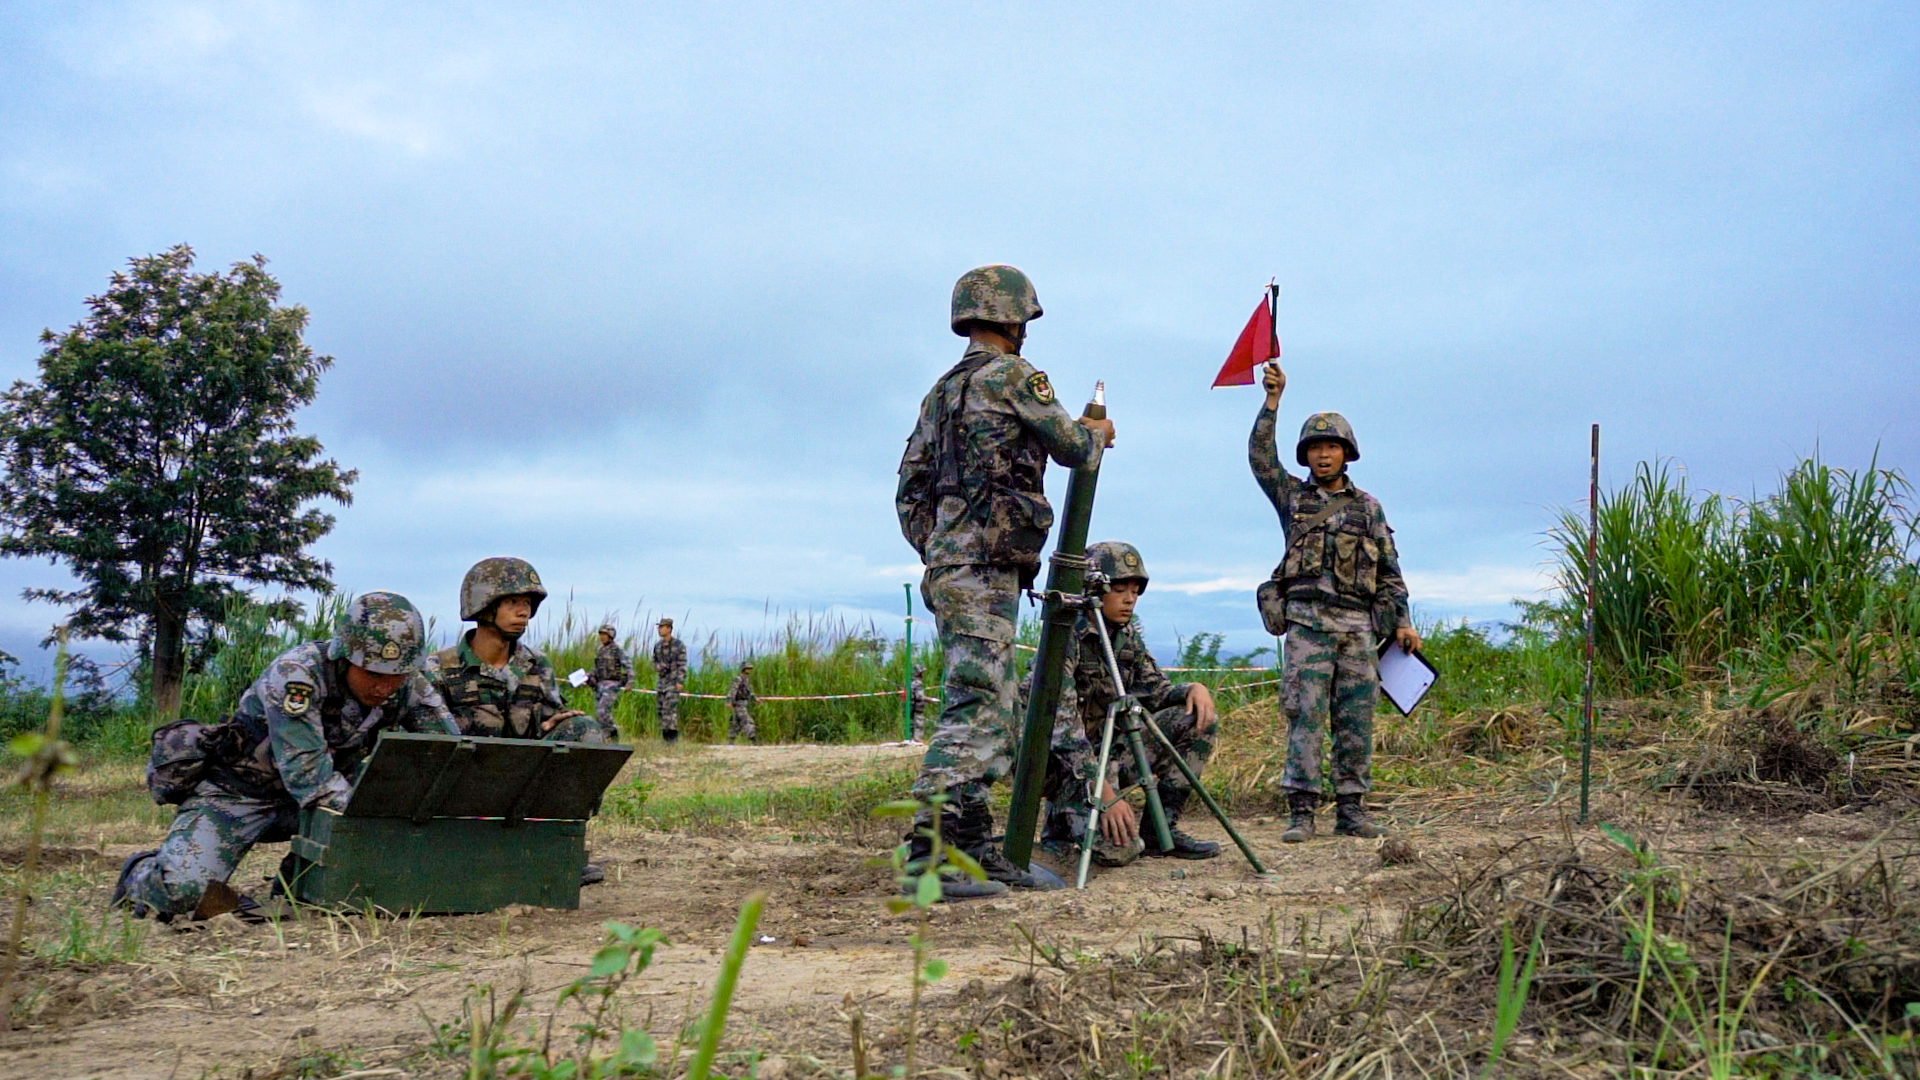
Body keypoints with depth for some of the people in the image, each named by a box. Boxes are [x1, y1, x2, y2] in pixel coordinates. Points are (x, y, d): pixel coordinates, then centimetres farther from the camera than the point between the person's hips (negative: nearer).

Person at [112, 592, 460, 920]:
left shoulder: (408, 686, -12)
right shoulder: (296, 675, -28)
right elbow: (307, 775, -33)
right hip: (238, 793, -5)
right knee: (179, 892, -24)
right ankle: (141, 873, 13)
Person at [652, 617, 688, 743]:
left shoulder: (679, 645, -6)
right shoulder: (657, 645, 12)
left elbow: (682, 665, -8)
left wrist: (680, 681, -16)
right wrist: (656, 666, 1)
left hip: (673, 680, -7)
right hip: (661, 680, 7)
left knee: (670, 708, -13)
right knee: (659, 709, 6)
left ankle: (672, 737, -11)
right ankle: (664, 737, 15)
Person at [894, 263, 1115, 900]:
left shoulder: (940, 392, 19)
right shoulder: (1012, 374, -5)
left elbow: (908, 492, 19)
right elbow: (1074, 449, 2)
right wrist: (1099, 431, 24)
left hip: (948, 568, 9)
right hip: (984, 569, -9)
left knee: (991, 714, 12)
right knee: (976, 710, -12)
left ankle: (977, 851, 15)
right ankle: (926, 856, -15)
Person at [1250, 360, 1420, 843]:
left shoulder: (1368, 507, 16)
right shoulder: (1292, 496, 12)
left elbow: (1390, 570, 16)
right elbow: (1260, 457, -3)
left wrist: (1402, 621, 8)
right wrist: (1273, 399, -11)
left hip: (1358, 625, 2)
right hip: (1307, 621, -2)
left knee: (1357, 720, 2)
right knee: (1306, 717, -7)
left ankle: (1351, 810, 10)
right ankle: (1302, 812, -6)